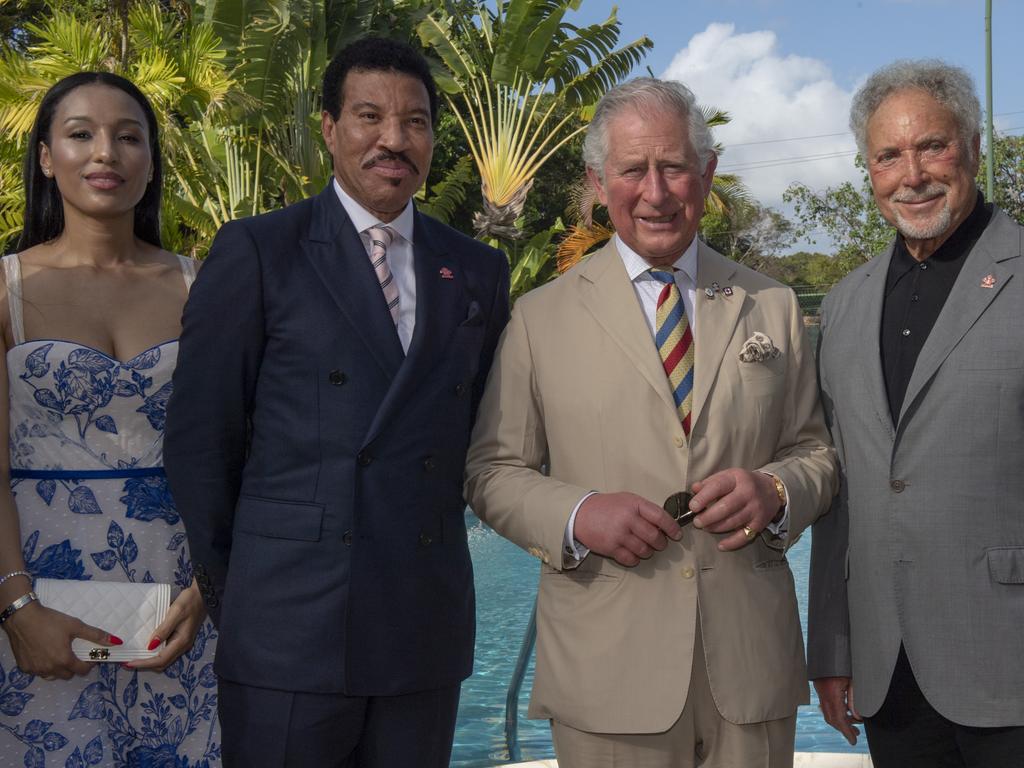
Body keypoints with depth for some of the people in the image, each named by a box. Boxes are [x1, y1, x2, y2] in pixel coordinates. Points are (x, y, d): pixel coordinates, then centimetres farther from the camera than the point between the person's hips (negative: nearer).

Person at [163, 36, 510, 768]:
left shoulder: (478, 270, 10)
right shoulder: (257, 251, -1)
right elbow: (200, 434, -2)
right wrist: (224, 590, -1)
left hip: (426, 630, 4)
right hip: (287, 627, -3)